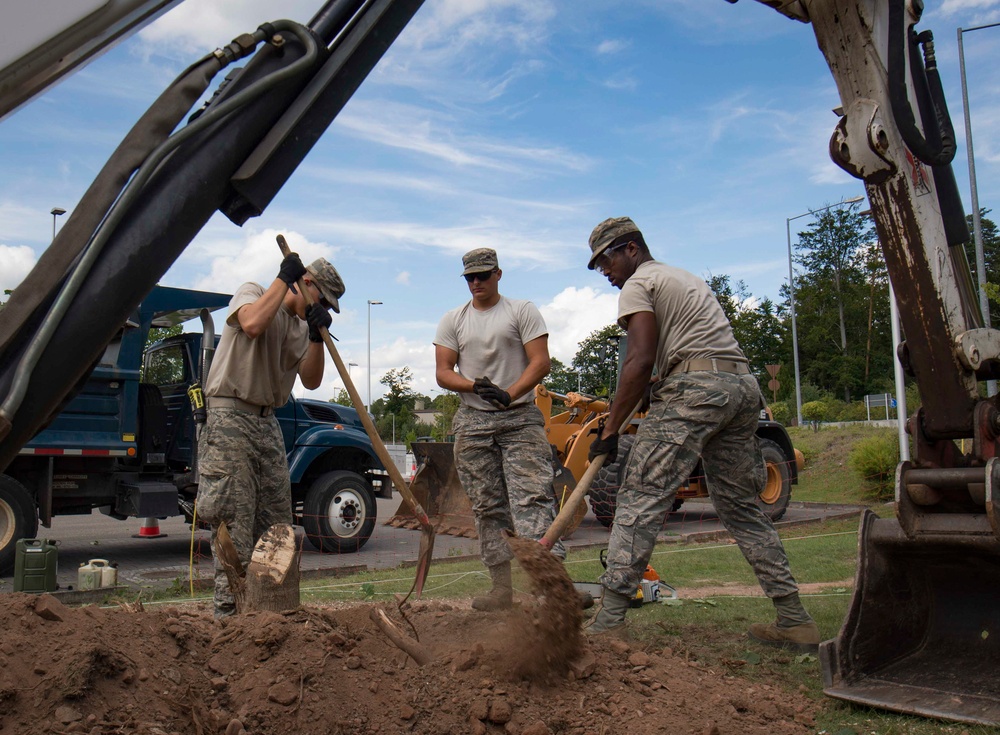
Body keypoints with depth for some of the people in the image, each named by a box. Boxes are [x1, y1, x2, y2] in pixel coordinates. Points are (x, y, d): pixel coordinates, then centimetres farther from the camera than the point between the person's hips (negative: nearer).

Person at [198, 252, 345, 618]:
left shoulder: (300, 326, 18)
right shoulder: (251, 292, 1)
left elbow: (311, 380, 7)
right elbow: (252, 324, -23)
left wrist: (317, 335, -7)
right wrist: (284, 279, -13)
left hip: (268, 423, 8)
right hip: (231, 417, -8)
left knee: (276, 525, 8)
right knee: (234, 522, -9)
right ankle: (229, 610, -3)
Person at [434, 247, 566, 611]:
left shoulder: (523, 311, 5)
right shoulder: (452, 320, 14)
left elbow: (540, 362, -5)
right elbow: (443, 373, 7)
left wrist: (509, 394, -21)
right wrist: (475, 385, -14)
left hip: (521, 418, -3)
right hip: (473, 422, 3)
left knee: (533, 497, -15)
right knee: (487, 507, 4)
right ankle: (503, 586, 10)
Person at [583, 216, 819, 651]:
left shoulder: (638, 285, 4)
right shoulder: (686, 277, 31)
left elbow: (641, 362, -9)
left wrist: (610, 430, -7)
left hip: (696, 386, -9)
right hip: (744, 385, 9)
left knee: (641, 497, -10)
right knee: (740, 506, 14)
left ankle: (608, 620, -15)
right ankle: (795, 621, 14)